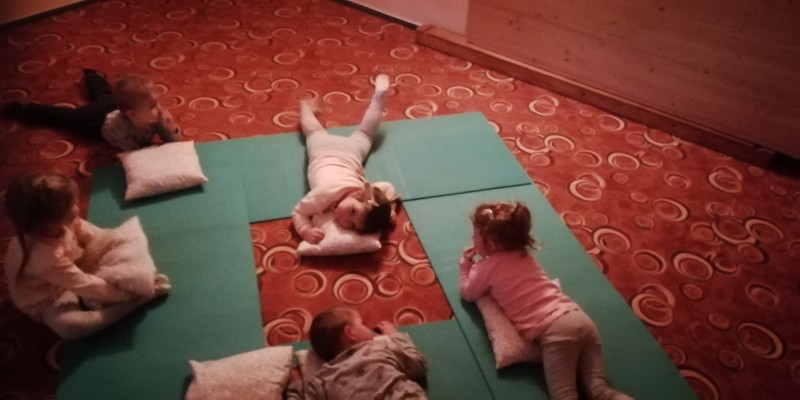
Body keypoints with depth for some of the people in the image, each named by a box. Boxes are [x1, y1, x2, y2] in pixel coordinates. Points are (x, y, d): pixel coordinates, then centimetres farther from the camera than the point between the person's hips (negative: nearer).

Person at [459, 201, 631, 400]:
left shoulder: (487, 267, 7)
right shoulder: (523, 255, 27)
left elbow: (468, 293, 23)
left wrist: (465, 264, 36)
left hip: (554, 330, -7)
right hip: (580, 318, 8)